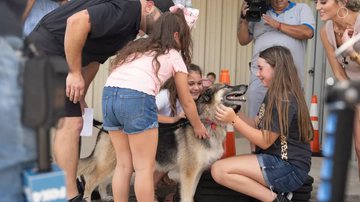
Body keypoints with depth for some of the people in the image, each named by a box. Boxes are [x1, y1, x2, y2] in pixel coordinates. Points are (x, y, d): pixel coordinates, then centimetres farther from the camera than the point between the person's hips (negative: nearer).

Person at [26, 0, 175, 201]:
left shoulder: (130, 25, 14)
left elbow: (94, 58, 17)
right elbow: (77, 21, -30)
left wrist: (80, 97, 14)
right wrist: (75, 73, -22)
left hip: (52, 56, 10)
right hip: (46, 51, -10)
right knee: (70, 123, -11)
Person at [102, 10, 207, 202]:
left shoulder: (137, 46, 30)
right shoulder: (174, 56, 17)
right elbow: (186, 101, 21)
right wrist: (198, 127, 39)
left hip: (109, 94, 6)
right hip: (136, 99, -6)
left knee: (124, 164, 17)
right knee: (145, 168, 5)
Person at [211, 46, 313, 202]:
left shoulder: (285, 101, -18)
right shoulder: (274, 95, 13)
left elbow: (265, 141, -17)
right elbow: (257, 125, 12)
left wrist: (233, 120, -19)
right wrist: (232, 113, -1)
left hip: (289, 168, -10)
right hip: (278, 161, 10)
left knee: (219, 170, -19)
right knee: (218, 168, -1)